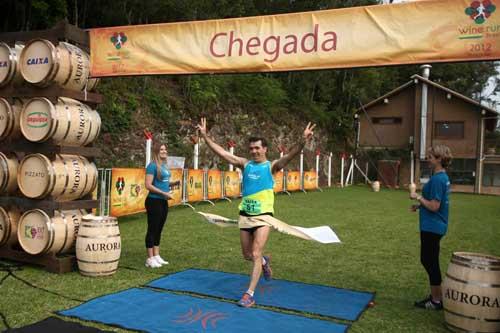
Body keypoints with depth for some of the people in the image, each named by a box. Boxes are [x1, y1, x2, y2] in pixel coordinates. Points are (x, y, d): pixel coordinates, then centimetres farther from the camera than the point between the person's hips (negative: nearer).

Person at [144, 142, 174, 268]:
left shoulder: (164, 166, 11)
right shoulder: (153, 166, -13)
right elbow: (148, 185, -19)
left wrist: (168, 192, 6)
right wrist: (164, 193, -18)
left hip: (164, 202, 8)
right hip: (154, 201, -8)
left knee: (159, 229, 14)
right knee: (152, 229, -1)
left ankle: (156, 256, 24)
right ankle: (150, 259, 7)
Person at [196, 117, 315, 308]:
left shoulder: (271, 166, -4)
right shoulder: (245, 164, 5)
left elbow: (289, 156, -21)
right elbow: (221, 152, 3)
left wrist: (302, 142, -38)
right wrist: (205, 136, -2)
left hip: (263, 216, -4)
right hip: (245, 215, 4)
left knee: (256, 254, -8)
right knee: (247, 255, 14)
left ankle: (250, 294, 1)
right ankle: (264, 262, 47)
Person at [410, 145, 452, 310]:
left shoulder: (437, 179, -20)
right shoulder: (443, 177, 10)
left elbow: (434, 206, -22)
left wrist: (418, 197, -12)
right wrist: (420, 205, 10)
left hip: (432, 227, -10)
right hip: (433, 226, 10)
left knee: (431, 262, 1)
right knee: (427, 260, 18)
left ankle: (437, 301, 12)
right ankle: (435, 295, 28)